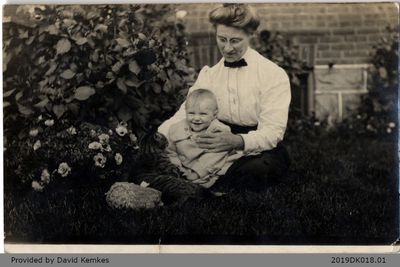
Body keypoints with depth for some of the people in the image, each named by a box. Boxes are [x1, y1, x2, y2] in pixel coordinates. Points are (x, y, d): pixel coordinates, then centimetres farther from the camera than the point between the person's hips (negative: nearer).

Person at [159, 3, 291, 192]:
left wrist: (238, 141, -33)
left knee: (258, 169, -39)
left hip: (257, 150, -2)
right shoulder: (207, 75, 13)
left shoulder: (273, 75, -3)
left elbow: (273, 131, -13)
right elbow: (184, 115, 5)